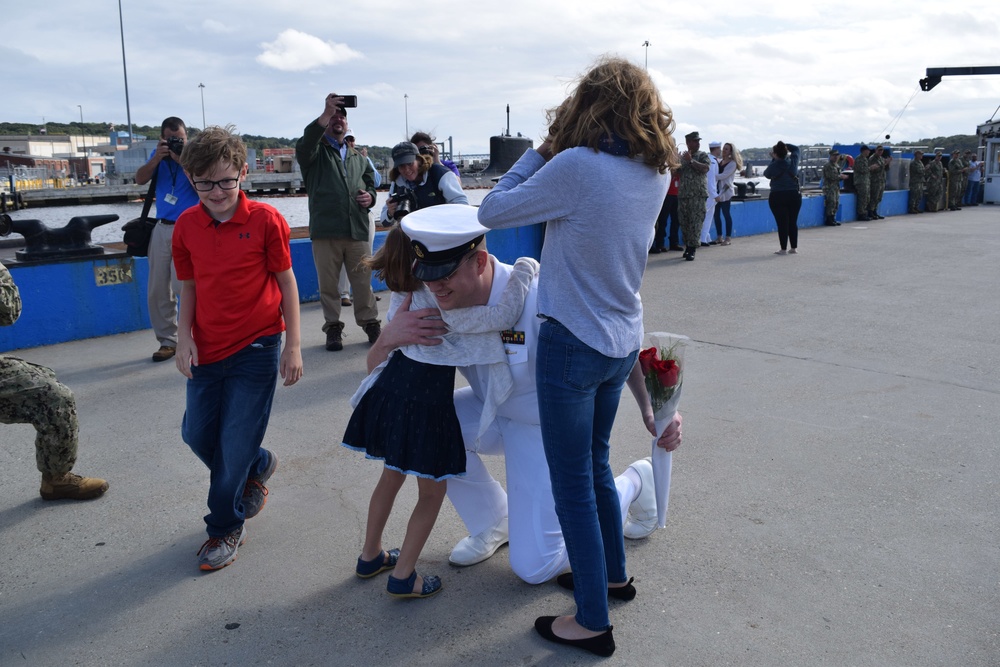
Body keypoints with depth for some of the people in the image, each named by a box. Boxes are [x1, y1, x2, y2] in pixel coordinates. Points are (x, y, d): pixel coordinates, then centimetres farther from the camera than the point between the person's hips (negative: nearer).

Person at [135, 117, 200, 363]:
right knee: (157, 291, 6)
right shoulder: (158, 155, 13)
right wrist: (157, 158, -10)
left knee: (183, 285, -15)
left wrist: (182, 160, -19)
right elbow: (140, 179, 2)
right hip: (162, 229, 6)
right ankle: (167, 341, 15)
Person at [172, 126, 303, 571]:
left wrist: (292, 346, -6)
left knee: (236, 446, 0)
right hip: (207, 350, 5)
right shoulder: (186, 225, 1)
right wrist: (184, 338, -4)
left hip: (256, 349, -5)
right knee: (197, 435, 13)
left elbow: (286, 282, -4)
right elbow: (189, 287, 8)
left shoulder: (265, 220, -10)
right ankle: (259, 467, 42)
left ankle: (226, 528, 22)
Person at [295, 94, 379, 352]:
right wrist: (325, 114, -26)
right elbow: (304, 145, -16)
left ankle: (370, 323, 18)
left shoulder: (359, 158, 22)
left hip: (358, 231, 3)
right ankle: (333, 327, 15)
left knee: (363, 282, 4)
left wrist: (370, 197, 2)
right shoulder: (316, 152, 8)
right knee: (328, 284, 4)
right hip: (325, 231, -3)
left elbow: (371, 184, 28)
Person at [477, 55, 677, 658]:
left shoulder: (576, 166, -21)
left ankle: (593, 622, 19)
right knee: (596, 464, 25)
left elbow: (492, 211, -13)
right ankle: (613, 574, 42)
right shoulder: (656, 173, 0)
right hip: (624, 342, 7)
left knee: (573, 483, 6)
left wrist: (542, 150, -4)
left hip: (574, 344, -7)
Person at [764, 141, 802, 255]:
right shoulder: (793, 162, 0)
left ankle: (783, 249, 0)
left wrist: (773, 159, 16)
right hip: (794, 195, 3)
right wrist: (785, 145, 12)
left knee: (782, 223, -1)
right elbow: (795, 148, 20)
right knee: (793, 222, 11)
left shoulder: (774, 166, -10)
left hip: (777, 197, -3)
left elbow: (766, 174, 13)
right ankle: (794, 247, 15)